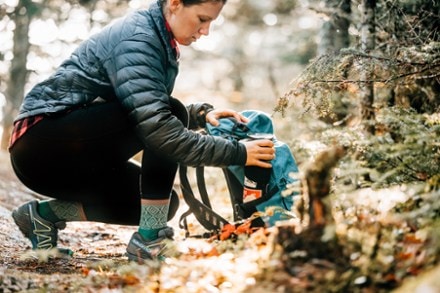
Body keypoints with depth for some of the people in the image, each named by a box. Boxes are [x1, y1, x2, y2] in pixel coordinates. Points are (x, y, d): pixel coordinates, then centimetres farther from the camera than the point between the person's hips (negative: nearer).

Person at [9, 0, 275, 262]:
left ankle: (46, 214, 10)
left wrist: (201, 114, -3)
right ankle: (149, 242, -19)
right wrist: (235, 152, -27)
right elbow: (156, 126, -30)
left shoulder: (158, 39, 9)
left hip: (76, 155, 10)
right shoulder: (137, 39, -20)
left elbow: (156, 111, 16)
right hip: (42, 140, -10)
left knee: (162, 204, 5)